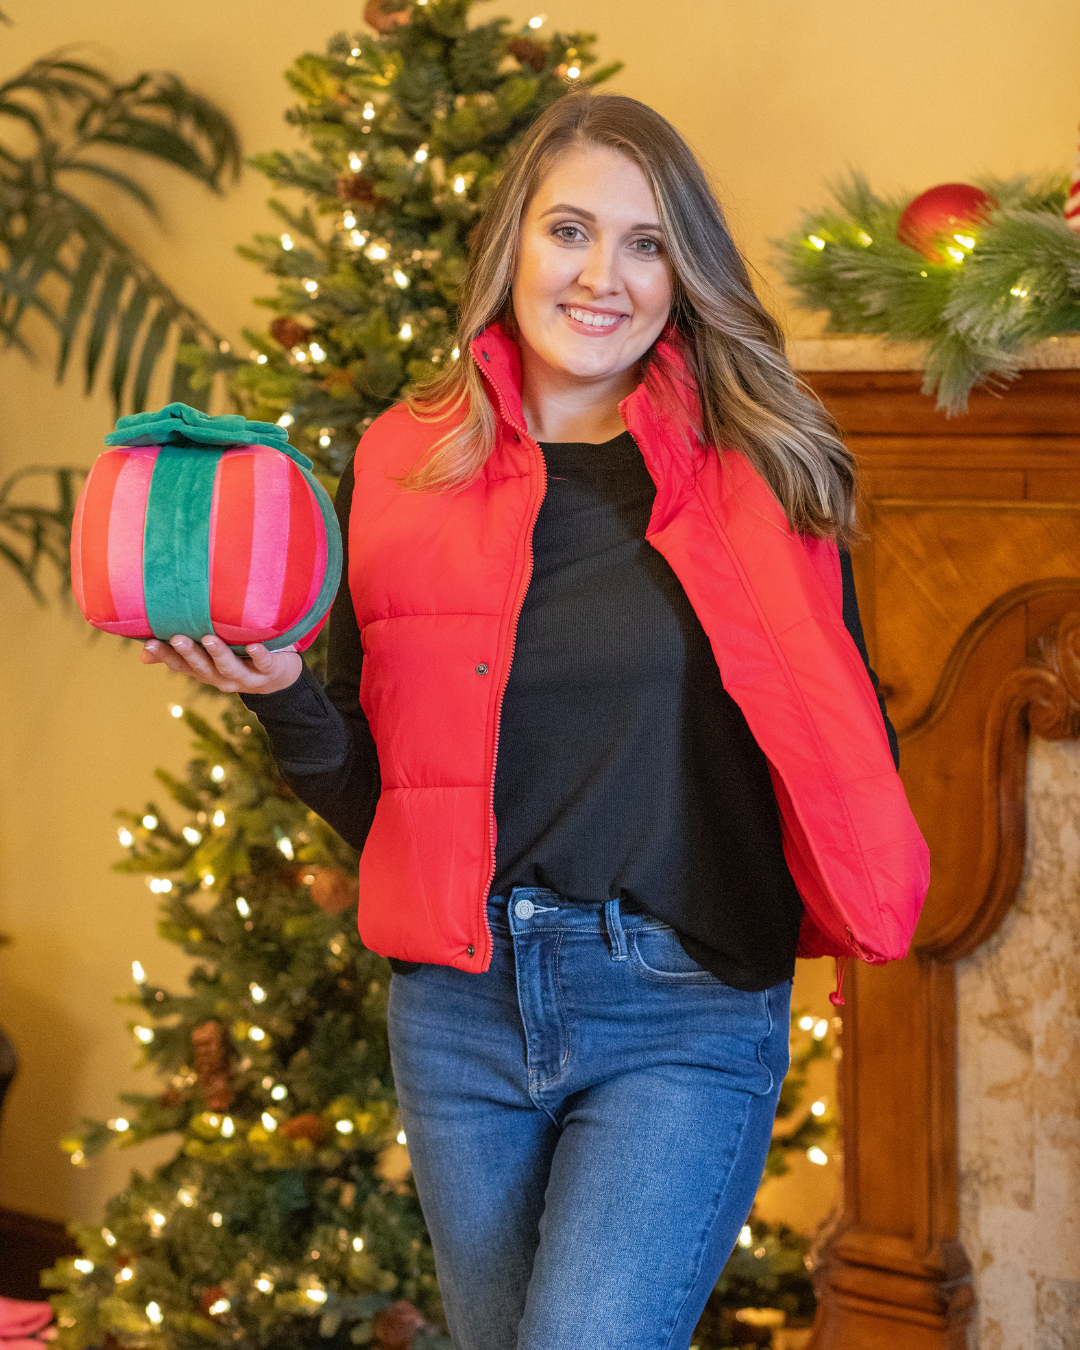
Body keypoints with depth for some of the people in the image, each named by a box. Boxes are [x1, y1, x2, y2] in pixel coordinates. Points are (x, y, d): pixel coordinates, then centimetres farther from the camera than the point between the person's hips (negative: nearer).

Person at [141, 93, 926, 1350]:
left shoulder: (764, 478, -1)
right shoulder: (401, 468, 4)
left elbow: (843, 746, 4)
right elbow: (371, 794, 8)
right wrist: (282, 695, -10)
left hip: (684, 1018, -3)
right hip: (460, 1009, 3)